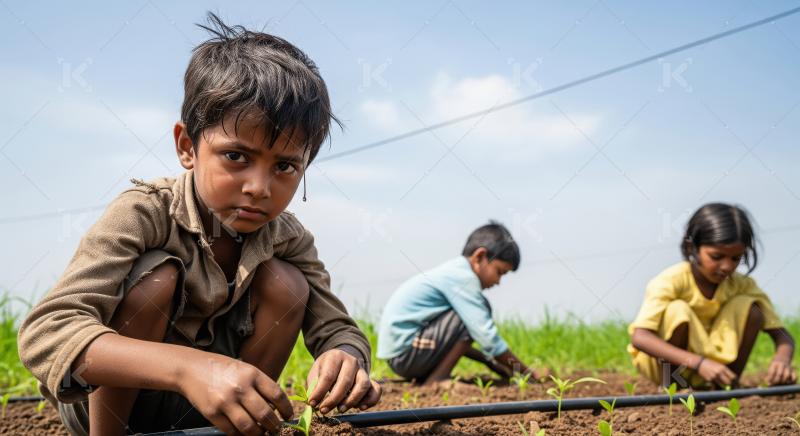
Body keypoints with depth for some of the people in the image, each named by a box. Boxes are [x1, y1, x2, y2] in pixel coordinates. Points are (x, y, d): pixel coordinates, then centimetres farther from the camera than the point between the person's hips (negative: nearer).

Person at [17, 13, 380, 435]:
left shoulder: (287, 238, -11)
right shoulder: (145, 213, -27)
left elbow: (337, 328, -10)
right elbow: (43, 331, -40)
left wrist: (346, 359, -38)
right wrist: (187, 367, -57)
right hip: (104, 398, -5)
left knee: (287, 285, -16)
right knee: (158, 277, -30)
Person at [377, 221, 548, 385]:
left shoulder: (451, 272, 15)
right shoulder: (463, 277, -15)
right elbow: (487, 338, -18)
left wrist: (490, 361, 17)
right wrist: (529, 372, -9)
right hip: (404, 351, -10)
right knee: (478, 312, -15)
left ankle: (422, 376, 13)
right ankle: (436, 380, -12)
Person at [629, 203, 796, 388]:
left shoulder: (741, 285, -11)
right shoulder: (671, 281, -25)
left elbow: (782, 335, -11)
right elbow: (639, 338, -36)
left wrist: (782, 357, -37)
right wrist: (699, 363, -45)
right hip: (663, 360, -4)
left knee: (749, 306, -17)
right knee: (678, 310, -32)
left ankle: (728, 385, -6)